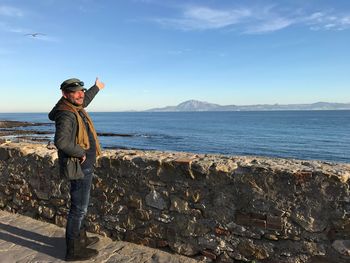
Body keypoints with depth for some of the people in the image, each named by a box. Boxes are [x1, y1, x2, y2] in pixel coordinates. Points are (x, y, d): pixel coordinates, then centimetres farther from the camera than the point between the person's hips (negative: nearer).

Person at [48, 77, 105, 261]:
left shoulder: (76, 108, 5)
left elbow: (85, 99, 29)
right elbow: (61, 142, -39)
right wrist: (80, 152, -24)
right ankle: (73, 250, 17)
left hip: (84, 166, 10)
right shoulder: (67, 115, -23)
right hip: (79, 168, -10)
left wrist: (96, 87, 44)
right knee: (79, 208, 2)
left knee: (80, 206, 21)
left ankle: (81, 238, 38)